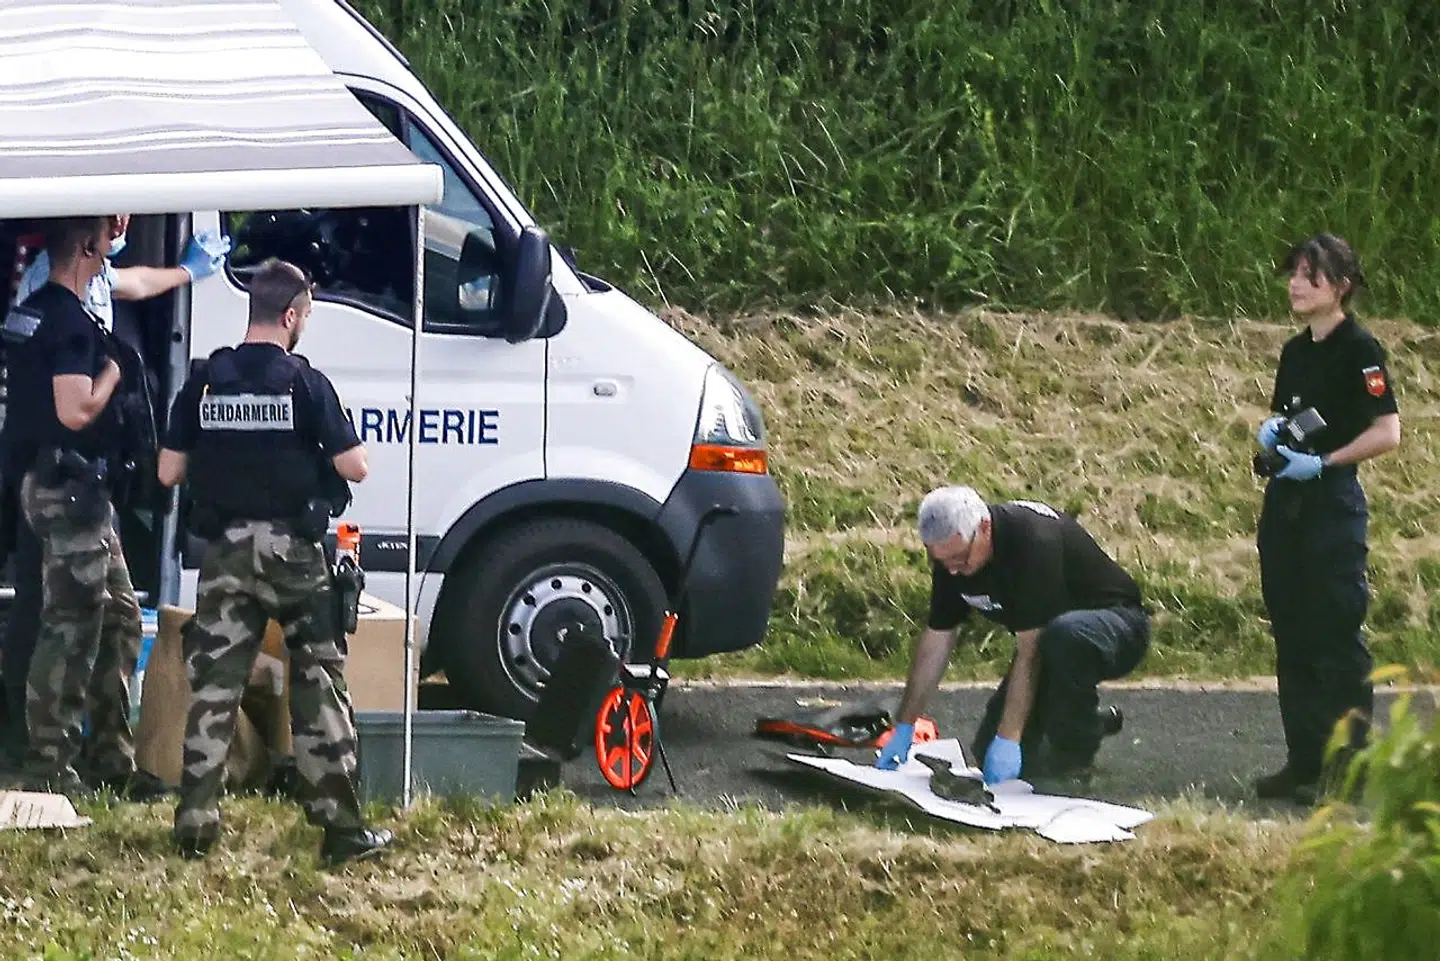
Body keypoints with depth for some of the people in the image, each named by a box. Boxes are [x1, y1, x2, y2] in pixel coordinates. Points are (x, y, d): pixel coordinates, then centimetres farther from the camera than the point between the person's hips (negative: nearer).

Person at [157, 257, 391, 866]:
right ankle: (341, 827, 3)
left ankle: (195, 823, 4)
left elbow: (169, 472, 3)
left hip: (225, 552, 3)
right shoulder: (305, 382, -8)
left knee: (214, 685, 7)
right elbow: (353, 468, -9)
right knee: (319, 686, 4)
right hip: (291, 550, -3)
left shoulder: (205, 381, 1)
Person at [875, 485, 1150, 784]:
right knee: (989, 752, -5)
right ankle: (1093, 722, 18)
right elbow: (936, 640, 0)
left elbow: (1029, 650, -33)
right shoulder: (952, 549, -10)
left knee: (1066, 633, -42)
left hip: (1119, 627, -7)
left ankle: (1076, 749, -18)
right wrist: (903, 729, -1)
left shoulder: (1034, 541, -33)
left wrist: (1008, 739, -33)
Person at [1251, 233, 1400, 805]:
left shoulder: (1359, 349, -8)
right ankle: (1304, 758, 13)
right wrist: (1271, 432, 4)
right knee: (1292, 634, 8)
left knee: (1337, 633, -7)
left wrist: (1322, 462, -18)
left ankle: (1346, 765, -4)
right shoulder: (1295, 351, 14)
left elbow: (1387, 432, -14)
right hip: (1284, 504, 8)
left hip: (1333, 503, -8)